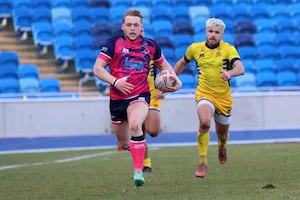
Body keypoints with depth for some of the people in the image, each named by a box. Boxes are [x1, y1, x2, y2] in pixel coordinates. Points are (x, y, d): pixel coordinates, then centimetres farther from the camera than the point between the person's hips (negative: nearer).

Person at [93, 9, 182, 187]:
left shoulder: (150, 45, 2)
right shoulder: (114, 43, -4)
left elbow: (163, 64, 20)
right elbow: (98, 68, -9)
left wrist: (175, 79, 2)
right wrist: (115, 81, -24)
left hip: (140, 96, -2)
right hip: (117, 98, 2)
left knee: (135, 124, -34)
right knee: (124, 144, 12)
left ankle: (138, 171, -32)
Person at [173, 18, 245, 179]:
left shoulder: (229, 49, -8)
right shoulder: (195, 48, 0)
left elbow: (240, 69, -24)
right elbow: (182, 63, 19)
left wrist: (230, 73, -45)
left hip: (224, 97, 1)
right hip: (204, 94, 0)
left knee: (222, 133, 15)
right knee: (204, 122, -30)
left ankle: (222, 147, 55)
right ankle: (202, 162, -20)